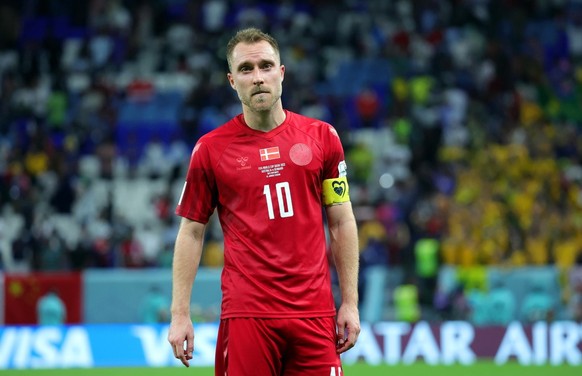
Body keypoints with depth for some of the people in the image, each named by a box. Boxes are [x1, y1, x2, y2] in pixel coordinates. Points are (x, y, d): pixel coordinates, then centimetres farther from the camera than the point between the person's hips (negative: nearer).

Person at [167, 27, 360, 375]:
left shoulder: (322, 137, 6)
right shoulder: (211, 148, 2)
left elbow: (342, 223, 10)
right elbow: (191, 233, 7)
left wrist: (350, 303, 5)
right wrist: (180, 314, 1)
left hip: (315, 313, 1)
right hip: (246, 315, -1)